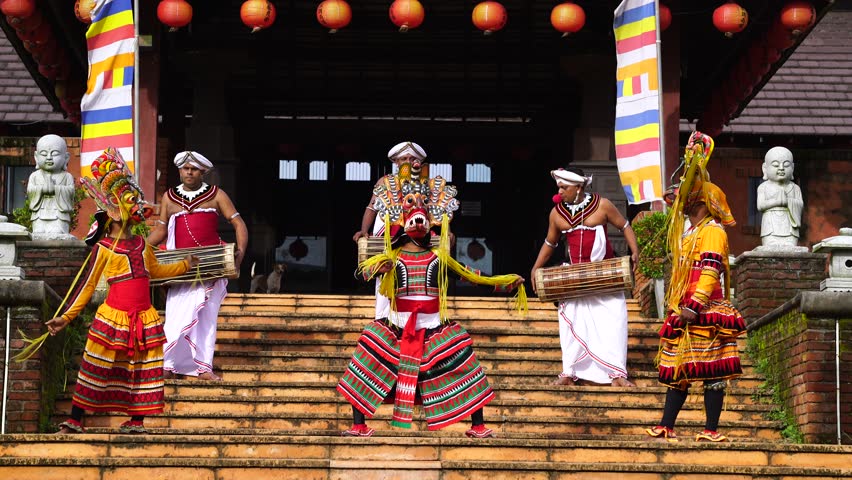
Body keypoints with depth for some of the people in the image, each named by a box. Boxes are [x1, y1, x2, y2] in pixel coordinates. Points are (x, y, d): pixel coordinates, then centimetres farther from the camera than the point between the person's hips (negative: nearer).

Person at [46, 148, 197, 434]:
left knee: (144, 368, 6)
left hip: (144, 318, 6)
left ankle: (136, 421, 17)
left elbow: (154, 270, 32)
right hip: (113, 316, -6)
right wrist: (66, 317, -6)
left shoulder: (142, 245, 13)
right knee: (96, 367, -4)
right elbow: (87, 285, -3)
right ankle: (74, 421, 2)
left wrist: (184, 265, 27)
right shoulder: (103, 249, -5)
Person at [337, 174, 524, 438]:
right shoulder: (393, 257, 7)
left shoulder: (439, 257, 9)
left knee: (465, 366, -7)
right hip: (399, 326, 0)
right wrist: (379, 268, -30)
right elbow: (366, 270, -7)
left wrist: (506, 281, 10)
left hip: (433, 327, 1)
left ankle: (478, 426, 3)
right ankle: (359, 426, -2)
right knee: (366, 362, -10)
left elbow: (471, 276, 14)